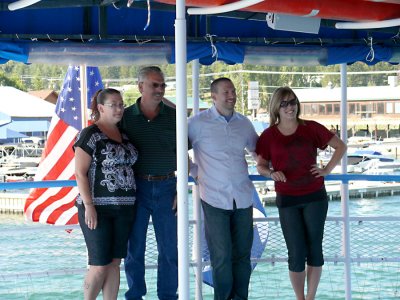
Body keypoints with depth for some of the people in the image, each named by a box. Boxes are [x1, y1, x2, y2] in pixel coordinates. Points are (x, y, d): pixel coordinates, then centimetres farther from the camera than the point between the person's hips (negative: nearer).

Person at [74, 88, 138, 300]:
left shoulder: (123, 135, 14)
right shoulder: (90, 135, -7)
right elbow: (80, 173, -11)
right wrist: (88, 206, -17)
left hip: (123, 208, 7)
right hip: (97, 208, -7)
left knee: (115, 263, 8)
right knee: (100, 265, -6)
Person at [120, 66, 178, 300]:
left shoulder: (173, 116, 4)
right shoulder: (126, 117, 1)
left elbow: (181, 155, 6)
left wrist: (180, 190, -1)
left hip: (166, 187, 1)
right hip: (137, 187, -1)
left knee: (170, 249, 5)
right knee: (134, 248, 6)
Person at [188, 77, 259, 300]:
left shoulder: (244, 123, 10)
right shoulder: (198, 123, -3)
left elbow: (258, 148, 26)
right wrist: (195, 173, 0)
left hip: (243, 198, 4)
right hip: (215, 198, -4)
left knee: (242, 255, 8)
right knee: (222, 258, -3)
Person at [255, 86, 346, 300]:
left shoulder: (311, 129, -2)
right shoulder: (268, 136, -1)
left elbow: (340, 146, 6)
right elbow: (260, 166, 8)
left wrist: (327, 169, -3)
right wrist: (271, 173, -13)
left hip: (314, 197, 1)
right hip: (287, 200, 0)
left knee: (314, 248, 5)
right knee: (296, 253, -1)